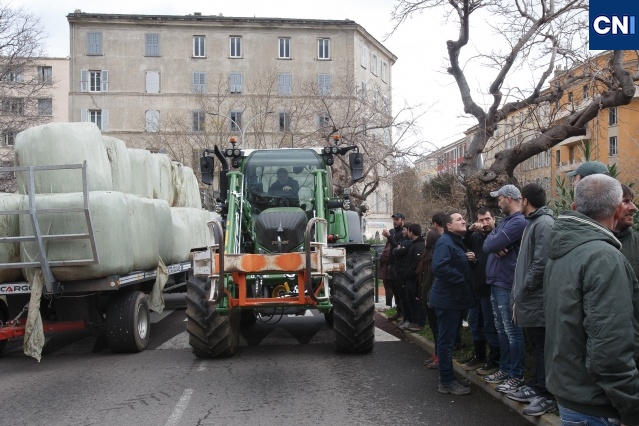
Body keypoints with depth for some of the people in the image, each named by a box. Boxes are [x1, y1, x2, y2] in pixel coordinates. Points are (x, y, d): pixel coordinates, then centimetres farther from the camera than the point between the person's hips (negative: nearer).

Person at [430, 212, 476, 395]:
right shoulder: (445, 242, -16)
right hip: (447, 298, -10)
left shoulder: (458, 242, 16)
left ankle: (446, 376, 27)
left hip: (456, 297, 10)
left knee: (448, 339, 17)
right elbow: (439, 267, -30)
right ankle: (447, 382, 2)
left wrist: (468, 259, 3)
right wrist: (461, 279, -21)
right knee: (446, 340, -4)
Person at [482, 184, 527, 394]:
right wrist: (496, 247, -14)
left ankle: (517, 375, 7)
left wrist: (494, 244, -1)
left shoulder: (519, 221, -17)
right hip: (496, 282, 10)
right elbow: (487, 245, 6)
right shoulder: (504, 221, 16)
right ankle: (505, 368, 27)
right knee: (501, 330, 16)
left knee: (512, 331, -1)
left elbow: (492, 244, -22)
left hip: (507, 284, -10)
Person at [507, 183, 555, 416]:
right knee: (536, 346, 17)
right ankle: (535, 387, 28)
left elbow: (541, 264, -23)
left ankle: (546, 395, 9)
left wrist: (521, 292, -15)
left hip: (537, 300, -10)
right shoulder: (533, 223, 15)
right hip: (530, 299, 10)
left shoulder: (544, 223, -16)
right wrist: (519, 294, 15)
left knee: (543, 348, 0)